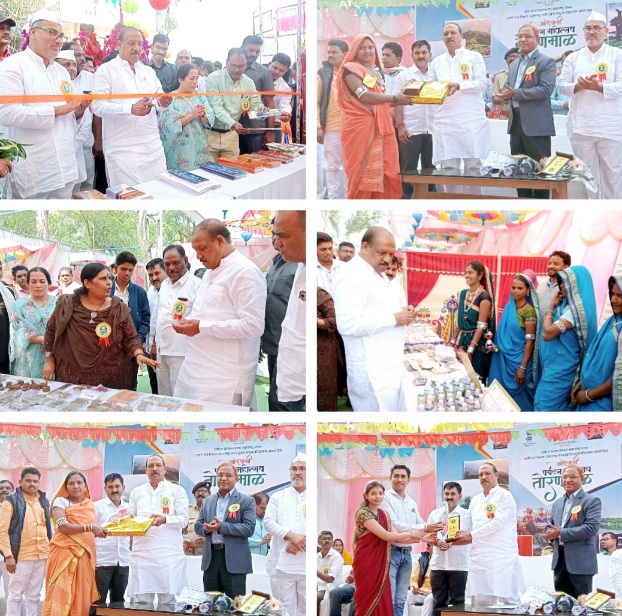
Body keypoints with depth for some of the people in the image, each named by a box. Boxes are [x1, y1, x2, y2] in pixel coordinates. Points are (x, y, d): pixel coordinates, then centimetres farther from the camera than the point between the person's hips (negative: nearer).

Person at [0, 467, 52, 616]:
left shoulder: (43, 501, 12)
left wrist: (50, 550, 13)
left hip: (42, 555, 5)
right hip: (21, 556, -5)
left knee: (34, 595, 10)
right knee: (15, 595, 1)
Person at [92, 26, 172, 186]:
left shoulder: (148, 71, 18)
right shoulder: (106, 70, 0)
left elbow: (159, 104, 17)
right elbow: (98, 106, -11)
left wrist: (162, 104, -8)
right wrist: (130, 109, -24)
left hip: (153, 146, 5)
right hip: (123, 149, -5)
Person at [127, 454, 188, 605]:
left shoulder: (177, 490, 6)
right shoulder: (137, 492, 18)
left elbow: (184, 519, -2)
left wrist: (165, 519, -19)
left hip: (169, 554, -3)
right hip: (141, 552, 3)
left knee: (168, 599, -3)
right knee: (140, 600, -1)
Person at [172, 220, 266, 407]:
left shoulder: (245, 272, -12)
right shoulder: (212, 272, 19)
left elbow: (253, 325, -21)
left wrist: (201, 327, -19)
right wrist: (188, 322, 8)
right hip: (196, 370, 9)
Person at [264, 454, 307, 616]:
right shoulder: (278, 497, 13)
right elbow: (269, 522, 2)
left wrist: (300, 542, -14)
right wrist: (290, 536, -14)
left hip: (308, 566, -1)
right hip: (281, 564, 1)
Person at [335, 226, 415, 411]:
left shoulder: (378, 273, 15)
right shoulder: (352, 277, -17)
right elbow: (347, 324, -26)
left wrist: (402, 312, 6)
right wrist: (394, 319, -21)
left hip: (388, 365, 10)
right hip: (372, 371, -10)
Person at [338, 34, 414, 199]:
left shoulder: (376, 70, 18)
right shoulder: (350, 69, -6)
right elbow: (364, 96, -18)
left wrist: (400, 101, 3)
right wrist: (395, 98, -17)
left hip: (379, 126, 7)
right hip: (359, 127, -7)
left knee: (382, 170, 2)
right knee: (363, 171, -6)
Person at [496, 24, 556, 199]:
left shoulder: (546, 62, -5)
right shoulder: (514, 64, 19)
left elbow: (545, 90, -17)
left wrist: (515, 93, -20)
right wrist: (504, 94, -2)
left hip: (536, 123, -8)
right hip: (516, 122, 8)